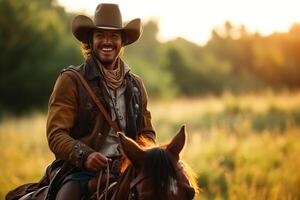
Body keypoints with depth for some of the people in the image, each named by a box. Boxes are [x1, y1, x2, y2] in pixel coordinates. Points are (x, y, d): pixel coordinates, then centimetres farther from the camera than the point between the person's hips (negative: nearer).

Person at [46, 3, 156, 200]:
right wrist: (85, 156, -22)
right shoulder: (71, 81, 4)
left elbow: (147, 132, 24)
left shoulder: (135, 84, 18)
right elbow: (56, 134, -3)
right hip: (82, 170, -3)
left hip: (127, 169, 4)